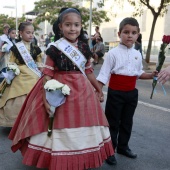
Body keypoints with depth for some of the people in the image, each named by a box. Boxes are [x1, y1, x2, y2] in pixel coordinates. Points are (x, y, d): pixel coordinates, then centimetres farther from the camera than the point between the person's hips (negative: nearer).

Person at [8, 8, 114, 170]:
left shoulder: (84, 48, 5)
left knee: (81, 132, 16)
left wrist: (98, 89, 20)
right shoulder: (54, 49, -8)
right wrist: (45, 98, -16)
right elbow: (47, 75, -9)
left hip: (82, 92, 5)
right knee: (61, 132, 8)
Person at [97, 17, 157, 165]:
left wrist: (151, 75, 1)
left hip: (132, 93, 6)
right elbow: (103, 75, -13)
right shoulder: (113, 53, -12)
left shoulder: (137, 54, 5)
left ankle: (123, 147, 37)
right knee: (113, 122, 5)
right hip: (116, 93, -6)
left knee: (127, 121, 18)